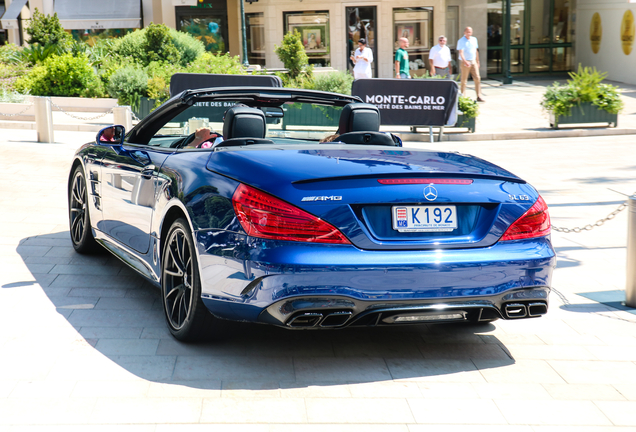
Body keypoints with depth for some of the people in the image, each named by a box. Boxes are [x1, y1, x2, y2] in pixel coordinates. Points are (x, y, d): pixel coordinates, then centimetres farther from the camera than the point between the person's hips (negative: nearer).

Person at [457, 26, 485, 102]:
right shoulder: (461, 41, -8)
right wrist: (465, 61, -35)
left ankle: (479, 96, -4)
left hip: (473, 62, 5)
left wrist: (477, 61, 19)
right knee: (464, 80, 0)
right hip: (465, 62, -5)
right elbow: (461, 52, -20)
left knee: (477, 78, -4)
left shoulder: (474, 39, 11)